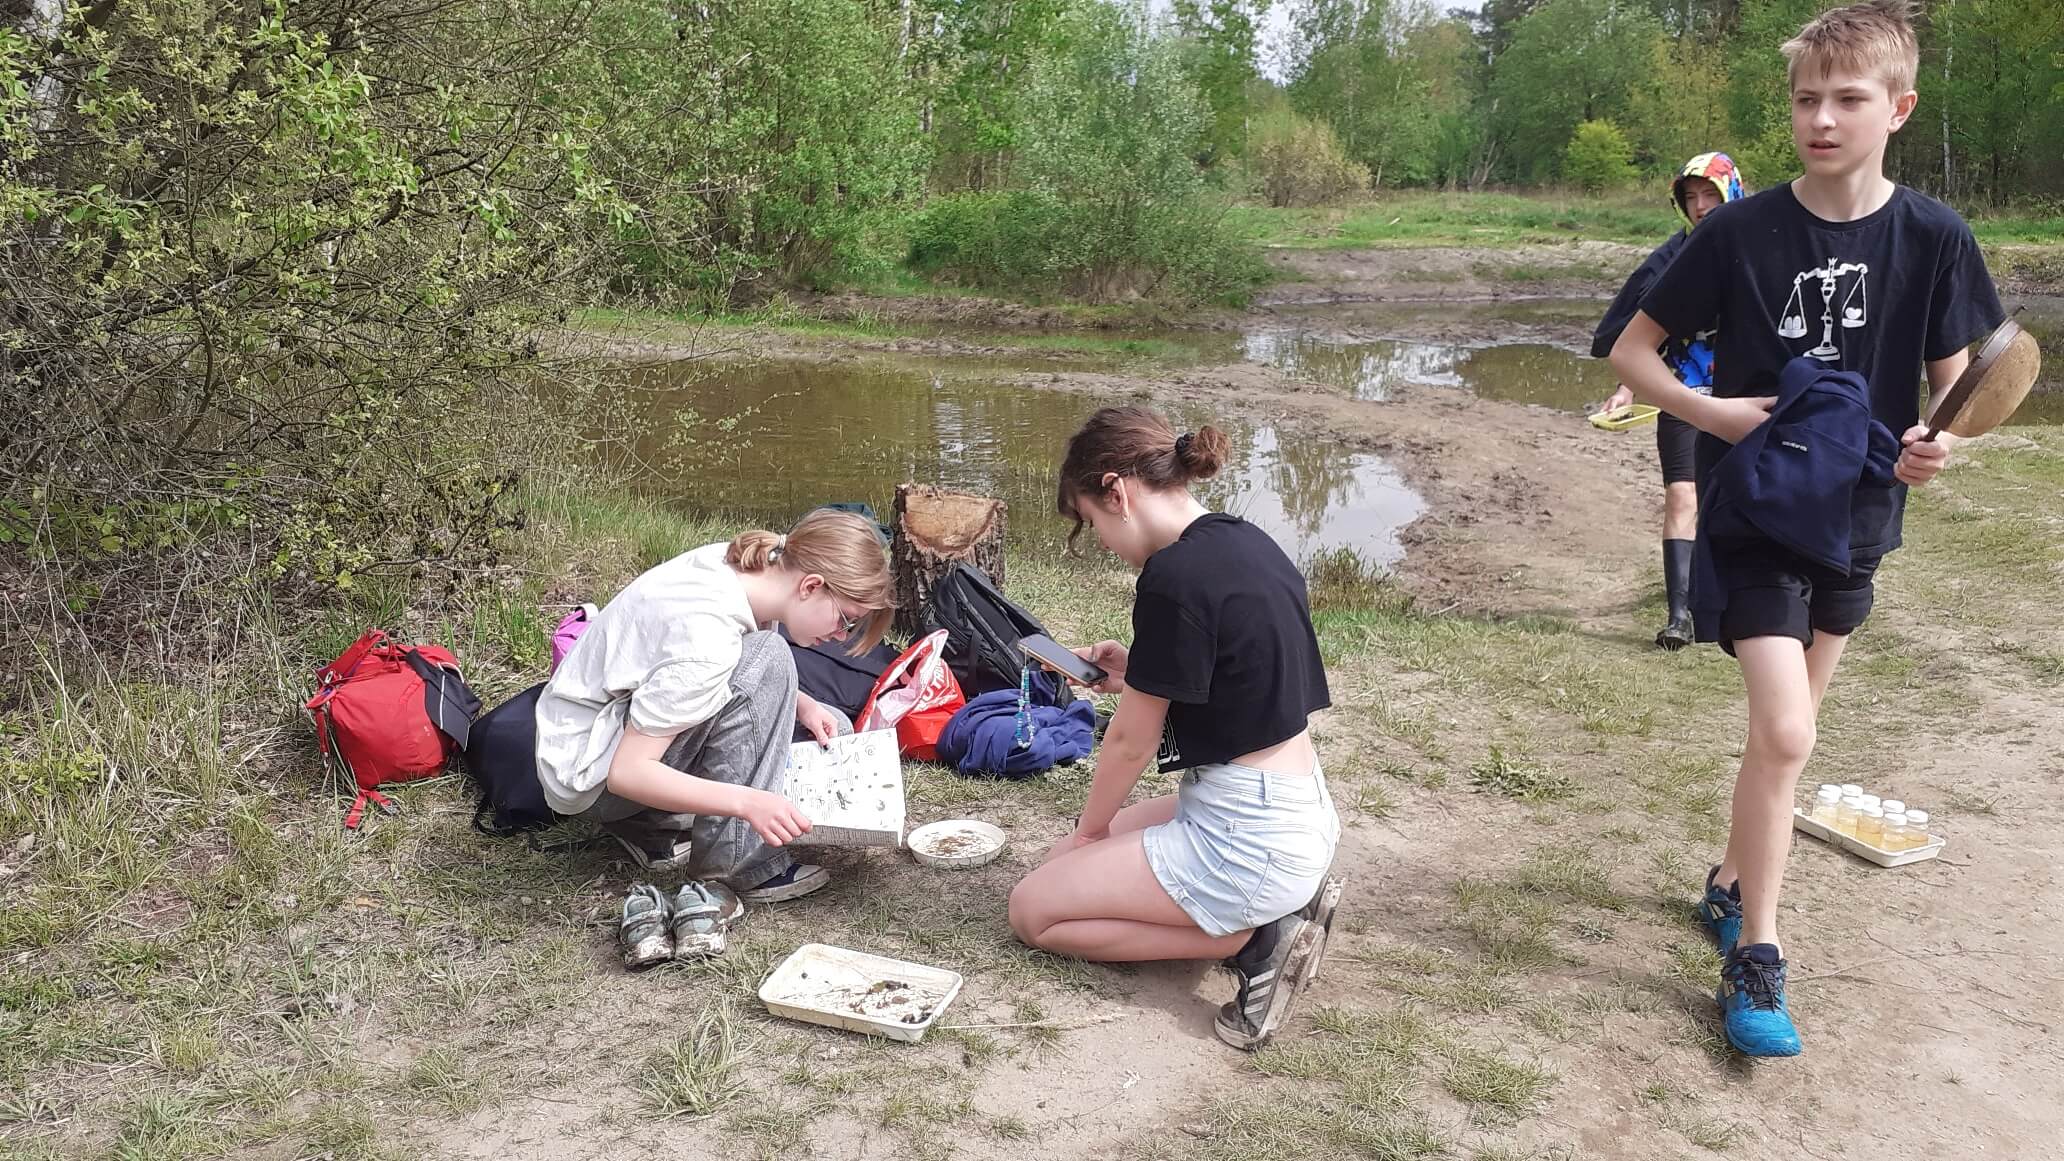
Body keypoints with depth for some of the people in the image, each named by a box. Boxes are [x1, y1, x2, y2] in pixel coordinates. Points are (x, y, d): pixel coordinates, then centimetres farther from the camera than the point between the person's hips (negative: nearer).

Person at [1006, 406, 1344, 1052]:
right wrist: (1138, 676, 9)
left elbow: (1131, 740, -11)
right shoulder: (1245, 543, 5)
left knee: (1033, 910, 4)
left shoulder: (1175, 576, -22)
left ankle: (1248, 937, -3)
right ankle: (1277, 908, 11)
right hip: (1300, 818, 9)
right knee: (1071, 863, 24)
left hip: (1247, 841, -9)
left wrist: (1089, 828, 6)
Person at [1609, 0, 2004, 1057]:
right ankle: (1755, 958, 1)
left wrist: (1937, 442, -20)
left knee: (1785, 730, 17)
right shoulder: (1739, 233, -11)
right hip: (1751, 512, -3)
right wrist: (1714, 413, -21)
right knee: (1783, 734, -13)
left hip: (1854, 521, 3)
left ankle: (1731, 882, 39)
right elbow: (1631, 352, -4)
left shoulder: (1933, 239, -6)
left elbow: (1955, 381, 3)